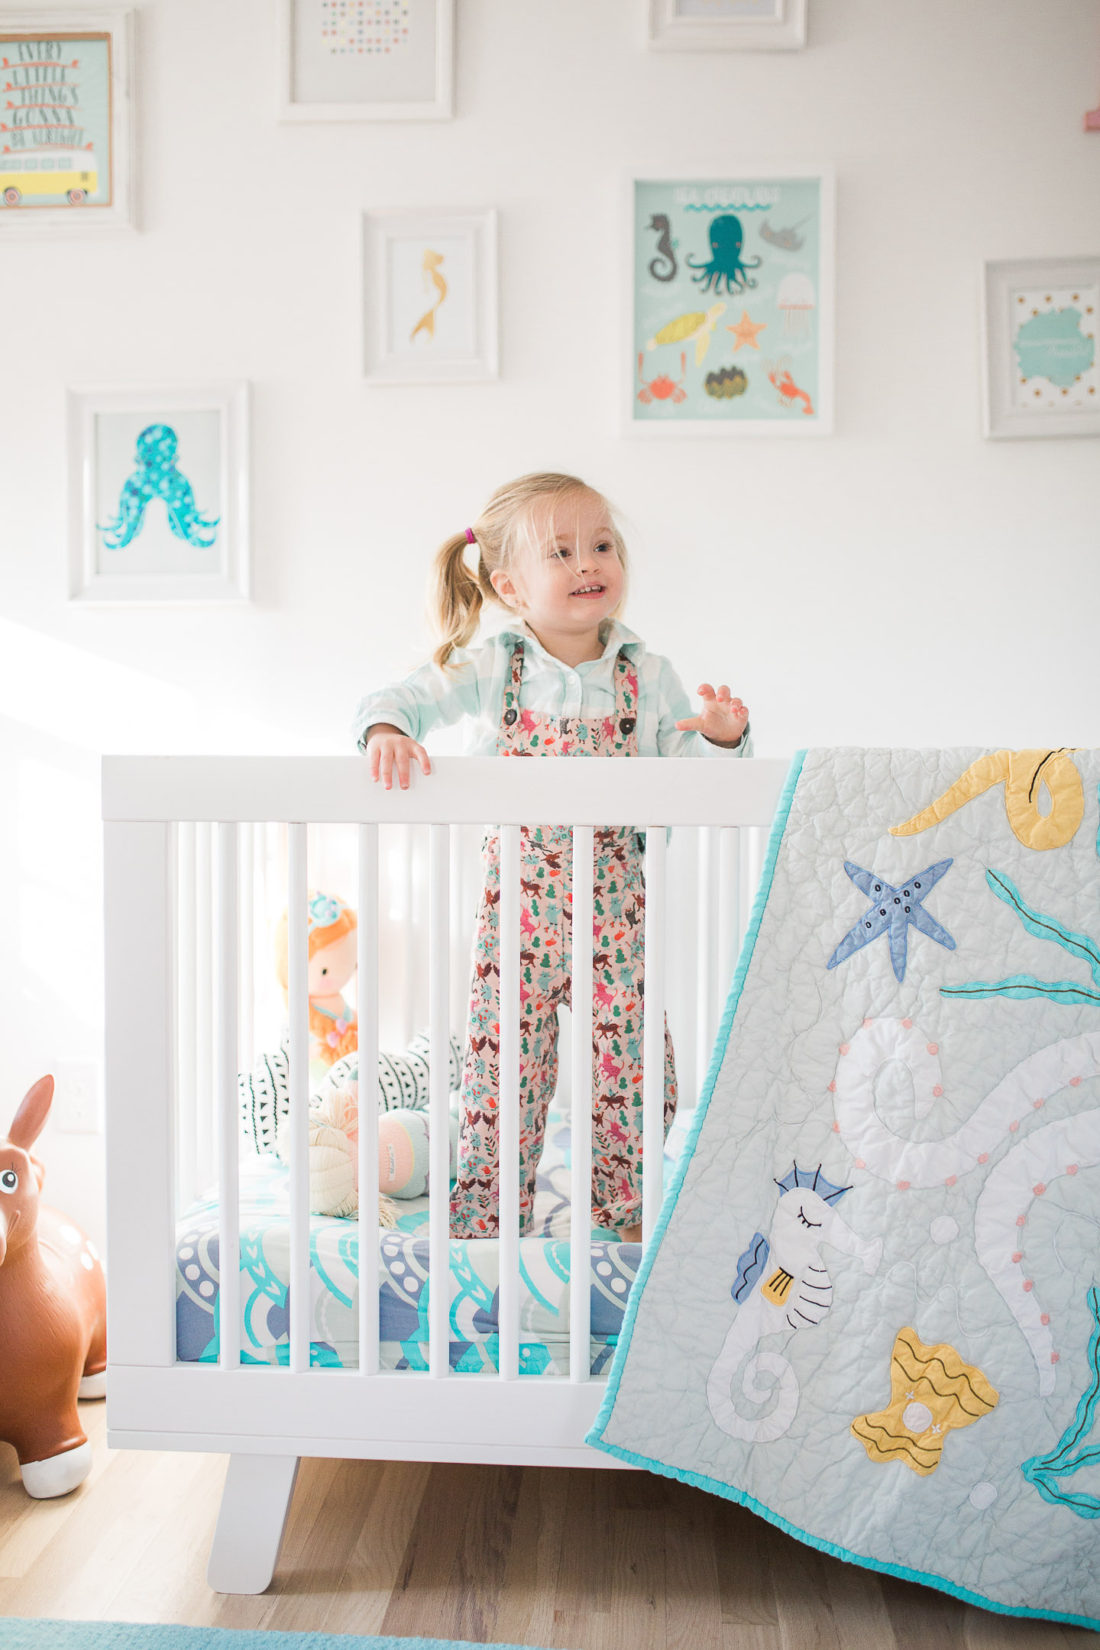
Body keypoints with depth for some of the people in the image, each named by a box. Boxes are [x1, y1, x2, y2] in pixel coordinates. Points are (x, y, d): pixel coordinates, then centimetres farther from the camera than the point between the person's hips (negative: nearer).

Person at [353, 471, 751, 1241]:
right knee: (503, 1070, 4)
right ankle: (487, 1226, 22)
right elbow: (405, 697, -7)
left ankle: (627, 1220, 28)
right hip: (519, 905, -1)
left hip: (614, 907, 2)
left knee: (635, 1069, 6)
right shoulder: (491, 670, -2)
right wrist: (387, 732, -30)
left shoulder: (646, 674, 3)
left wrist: (723, 737, -17)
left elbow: (689, 764, 5)